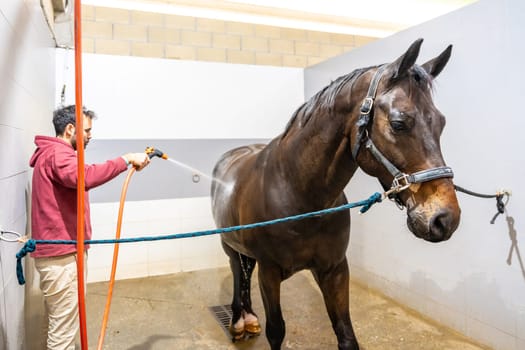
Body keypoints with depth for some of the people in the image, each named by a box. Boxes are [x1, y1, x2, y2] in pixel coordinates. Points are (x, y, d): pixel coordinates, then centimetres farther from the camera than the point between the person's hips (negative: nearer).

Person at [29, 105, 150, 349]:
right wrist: (126, 159, -31)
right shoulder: (57, 154, -15)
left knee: (61, 325, 19)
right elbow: (85, 177, -35)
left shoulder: (56, 153, 20)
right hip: (60, 255, -11)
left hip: (59, 251, 11)